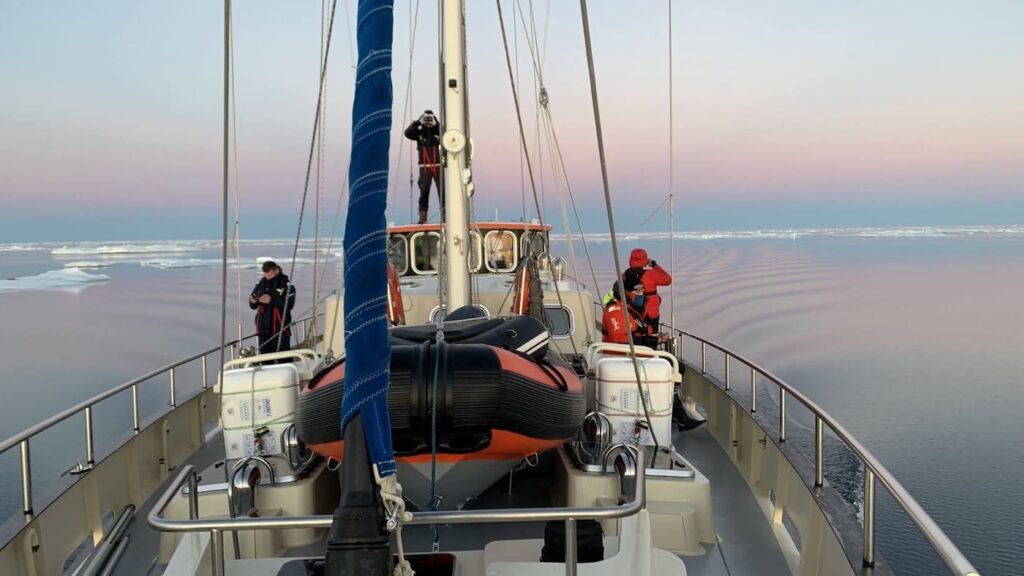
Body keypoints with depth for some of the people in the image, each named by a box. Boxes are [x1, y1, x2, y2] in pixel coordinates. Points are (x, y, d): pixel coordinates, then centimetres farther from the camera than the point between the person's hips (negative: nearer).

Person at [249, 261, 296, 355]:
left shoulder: (286, 285, -6)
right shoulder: (261, 283, 7)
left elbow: (289, 304, -17)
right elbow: (253, 306, 11)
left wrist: (272, 301, -25)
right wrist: (253, 301, -12)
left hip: (280, 328, -5)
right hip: (263, 328, 5)